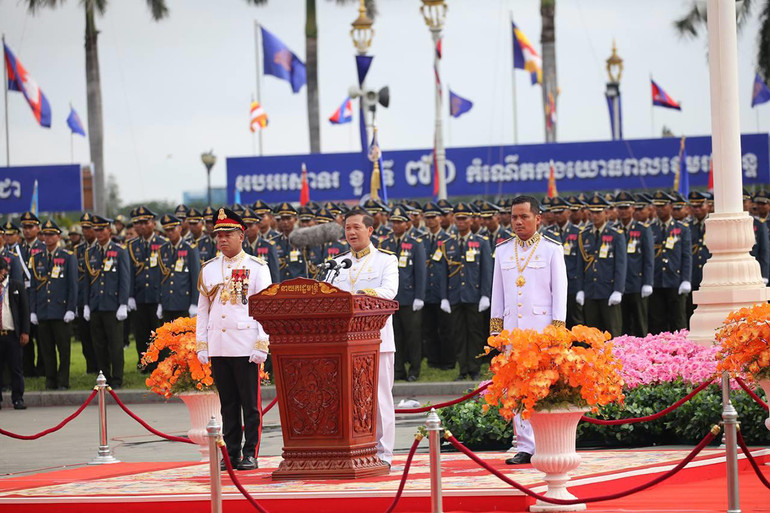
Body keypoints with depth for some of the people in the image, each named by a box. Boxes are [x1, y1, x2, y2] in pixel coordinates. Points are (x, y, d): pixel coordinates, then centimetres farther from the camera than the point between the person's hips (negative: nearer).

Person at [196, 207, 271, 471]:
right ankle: (231, 454, 13)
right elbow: (203, 309, 14)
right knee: (228, 404, 8)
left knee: (250, 403, 0)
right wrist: (201, 345, 8)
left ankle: (250, 454, 5)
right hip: (218, 348, 4)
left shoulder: (256, 267, 0)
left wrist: (262, 345, -10)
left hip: (246, 348, -4)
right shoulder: (208, 269, 12)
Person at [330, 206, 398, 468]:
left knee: (380, 395, -2)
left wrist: (372, 293, -31)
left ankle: (382, 453, 2)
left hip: (376, 337, -3)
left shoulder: (386, 260, 7)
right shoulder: (338, 263, 19)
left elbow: (390, 290, -11)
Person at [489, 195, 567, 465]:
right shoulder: (503, 250, 14)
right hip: (512, 327, 4)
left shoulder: (552, 248, 4)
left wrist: (557, 327, -7)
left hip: (541, 325, -4)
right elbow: (498, 290, 16)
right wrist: (496, 326, 9)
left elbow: (560, 289, 1)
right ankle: (525, 447, 3)